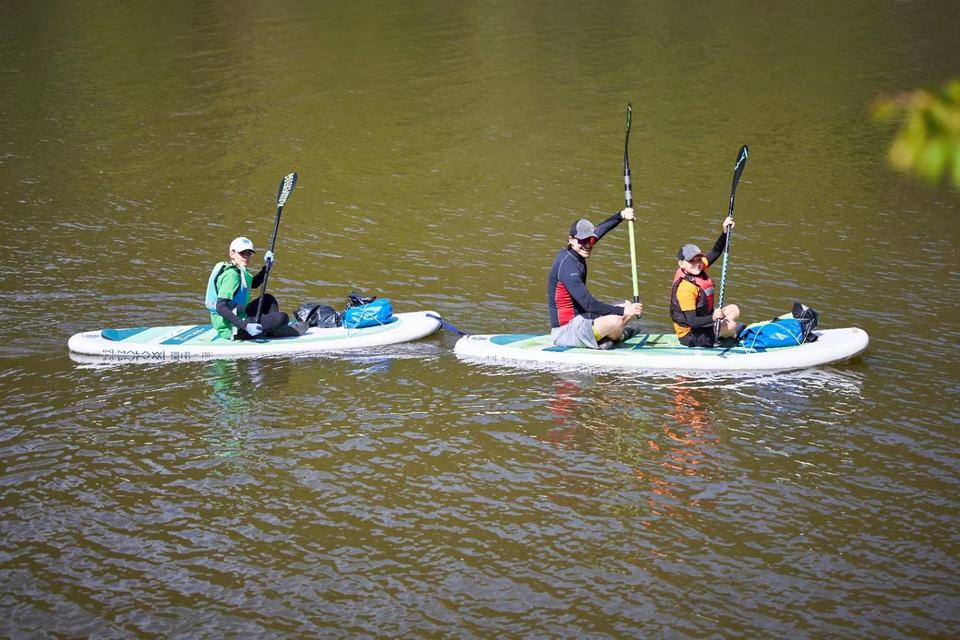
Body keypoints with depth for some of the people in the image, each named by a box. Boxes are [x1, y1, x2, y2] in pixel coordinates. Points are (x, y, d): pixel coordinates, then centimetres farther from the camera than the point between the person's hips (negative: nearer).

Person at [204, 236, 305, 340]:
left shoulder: (240, 271, 9)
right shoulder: (231, 275, -20)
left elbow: (254, 284, 30)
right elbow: (220, 307, -28)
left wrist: (266, 267, 12)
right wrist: (244, 326, -34)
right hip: (231, 329, -11)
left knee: (268, 299, 24)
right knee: (282, 318, -18)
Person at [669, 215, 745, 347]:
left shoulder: (697, 270, -6)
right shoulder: (685, 288, -31)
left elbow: (715, 252, 2)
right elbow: (692, 322, -32)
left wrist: (725, 232, -12)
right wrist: (713, 318, -44)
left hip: (701, 320, 10)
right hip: (689, 335, -10)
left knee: (734, 310, 16)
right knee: (731, 325, -10)